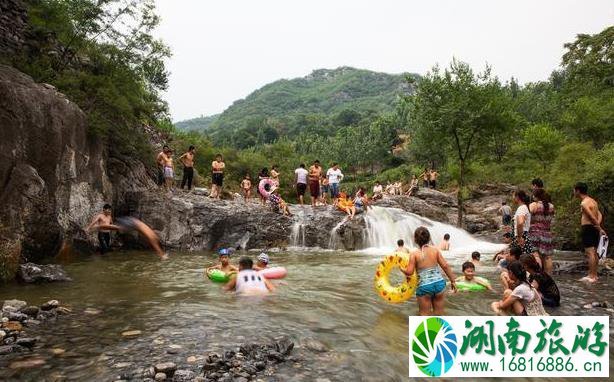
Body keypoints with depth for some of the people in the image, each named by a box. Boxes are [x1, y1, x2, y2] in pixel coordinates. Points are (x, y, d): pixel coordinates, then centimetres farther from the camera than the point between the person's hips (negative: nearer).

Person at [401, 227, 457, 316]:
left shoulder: (414, 254, -6)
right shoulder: (435, 250, 2)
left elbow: (409, 272, -8)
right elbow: (445, 266, 1)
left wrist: (402, 269, 13)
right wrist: (452, 280, 11)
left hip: (424, 287, -3)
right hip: (439, 283, 3)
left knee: (424, 314, 10)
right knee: (439, 313, 16)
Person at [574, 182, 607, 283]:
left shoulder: (584, 203, -14)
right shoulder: (593, 201, 16)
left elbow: (593, 218, -17)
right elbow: (599, 215, 9)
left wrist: (600, 229, -9)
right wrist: (598, 226, -4)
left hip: (588, 228, -10)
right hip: (594, 228, 10)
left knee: (589, 252, -7)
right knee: (594, 252, 14)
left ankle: (591, 276, -6)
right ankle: (594, 275, 21)